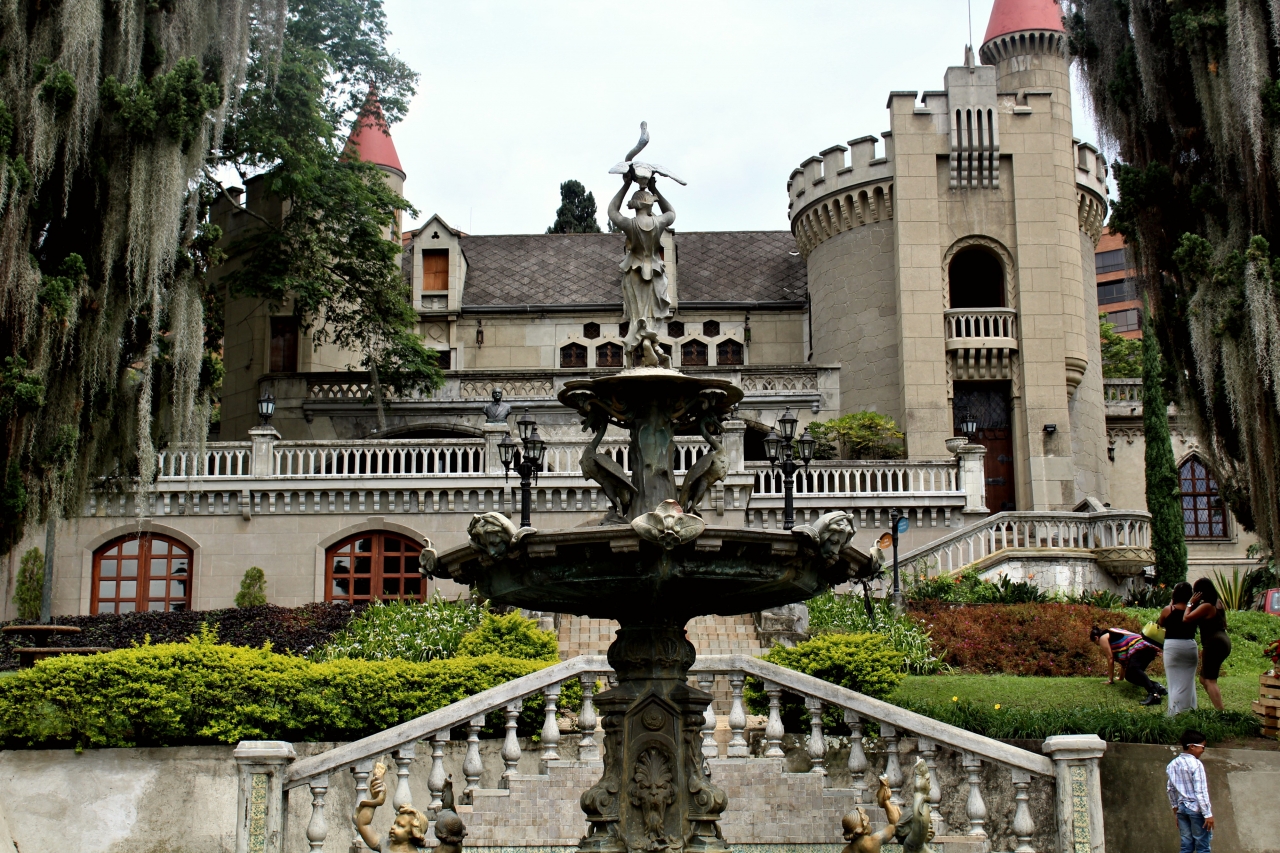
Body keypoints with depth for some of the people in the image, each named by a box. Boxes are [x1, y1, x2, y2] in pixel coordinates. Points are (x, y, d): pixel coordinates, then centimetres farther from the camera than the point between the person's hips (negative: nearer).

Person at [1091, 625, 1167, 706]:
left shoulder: (1103, 638, 11)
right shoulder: (1114, 634, 36)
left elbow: (1110, 659, 7)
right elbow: (1123, 658, 39)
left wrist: (1110, 679, 14)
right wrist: (1121, 677, 47)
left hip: (1139, 648, -10)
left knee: (1133, 669, -33)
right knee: (1130, 676, 8)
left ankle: (1153, 693, -56)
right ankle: (1157, 687, -10)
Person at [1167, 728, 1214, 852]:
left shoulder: (1173, 764, 7)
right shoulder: (1195, 764, -15)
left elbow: (1170, 788, 13)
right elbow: (1201, 791, -18)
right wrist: (1208, 814, -16)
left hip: (1182, 808, 7)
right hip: (1196, 809, -7)